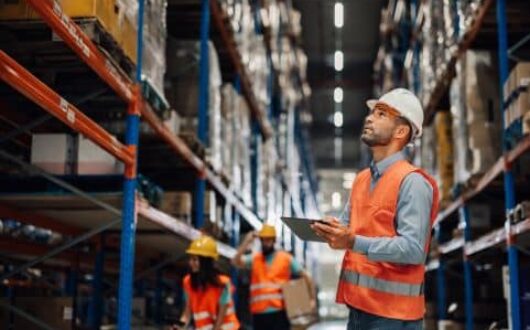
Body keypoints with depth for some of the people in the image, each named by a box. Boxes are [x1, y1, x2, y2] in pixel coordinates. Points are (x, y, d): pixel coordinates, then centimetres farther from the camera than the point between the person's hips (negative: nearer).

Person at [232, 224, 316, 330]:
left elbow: (305, 277, 9)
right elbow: (236, 262, -9)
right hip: (259, 313, 2)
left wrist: (312, 298, 2)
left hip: (279, 311, -2)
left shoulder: (286, 259, 6)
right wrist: (246, 242, -13)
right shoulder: (254, 259, 9)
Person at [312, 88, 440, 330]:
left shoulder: (412, 182, -12)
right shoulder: (361, 179, 14)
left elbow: (413, 248, -20)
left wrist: (354, 242, -28)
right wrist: (333, 231, -5)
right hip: (358, 305, 7)